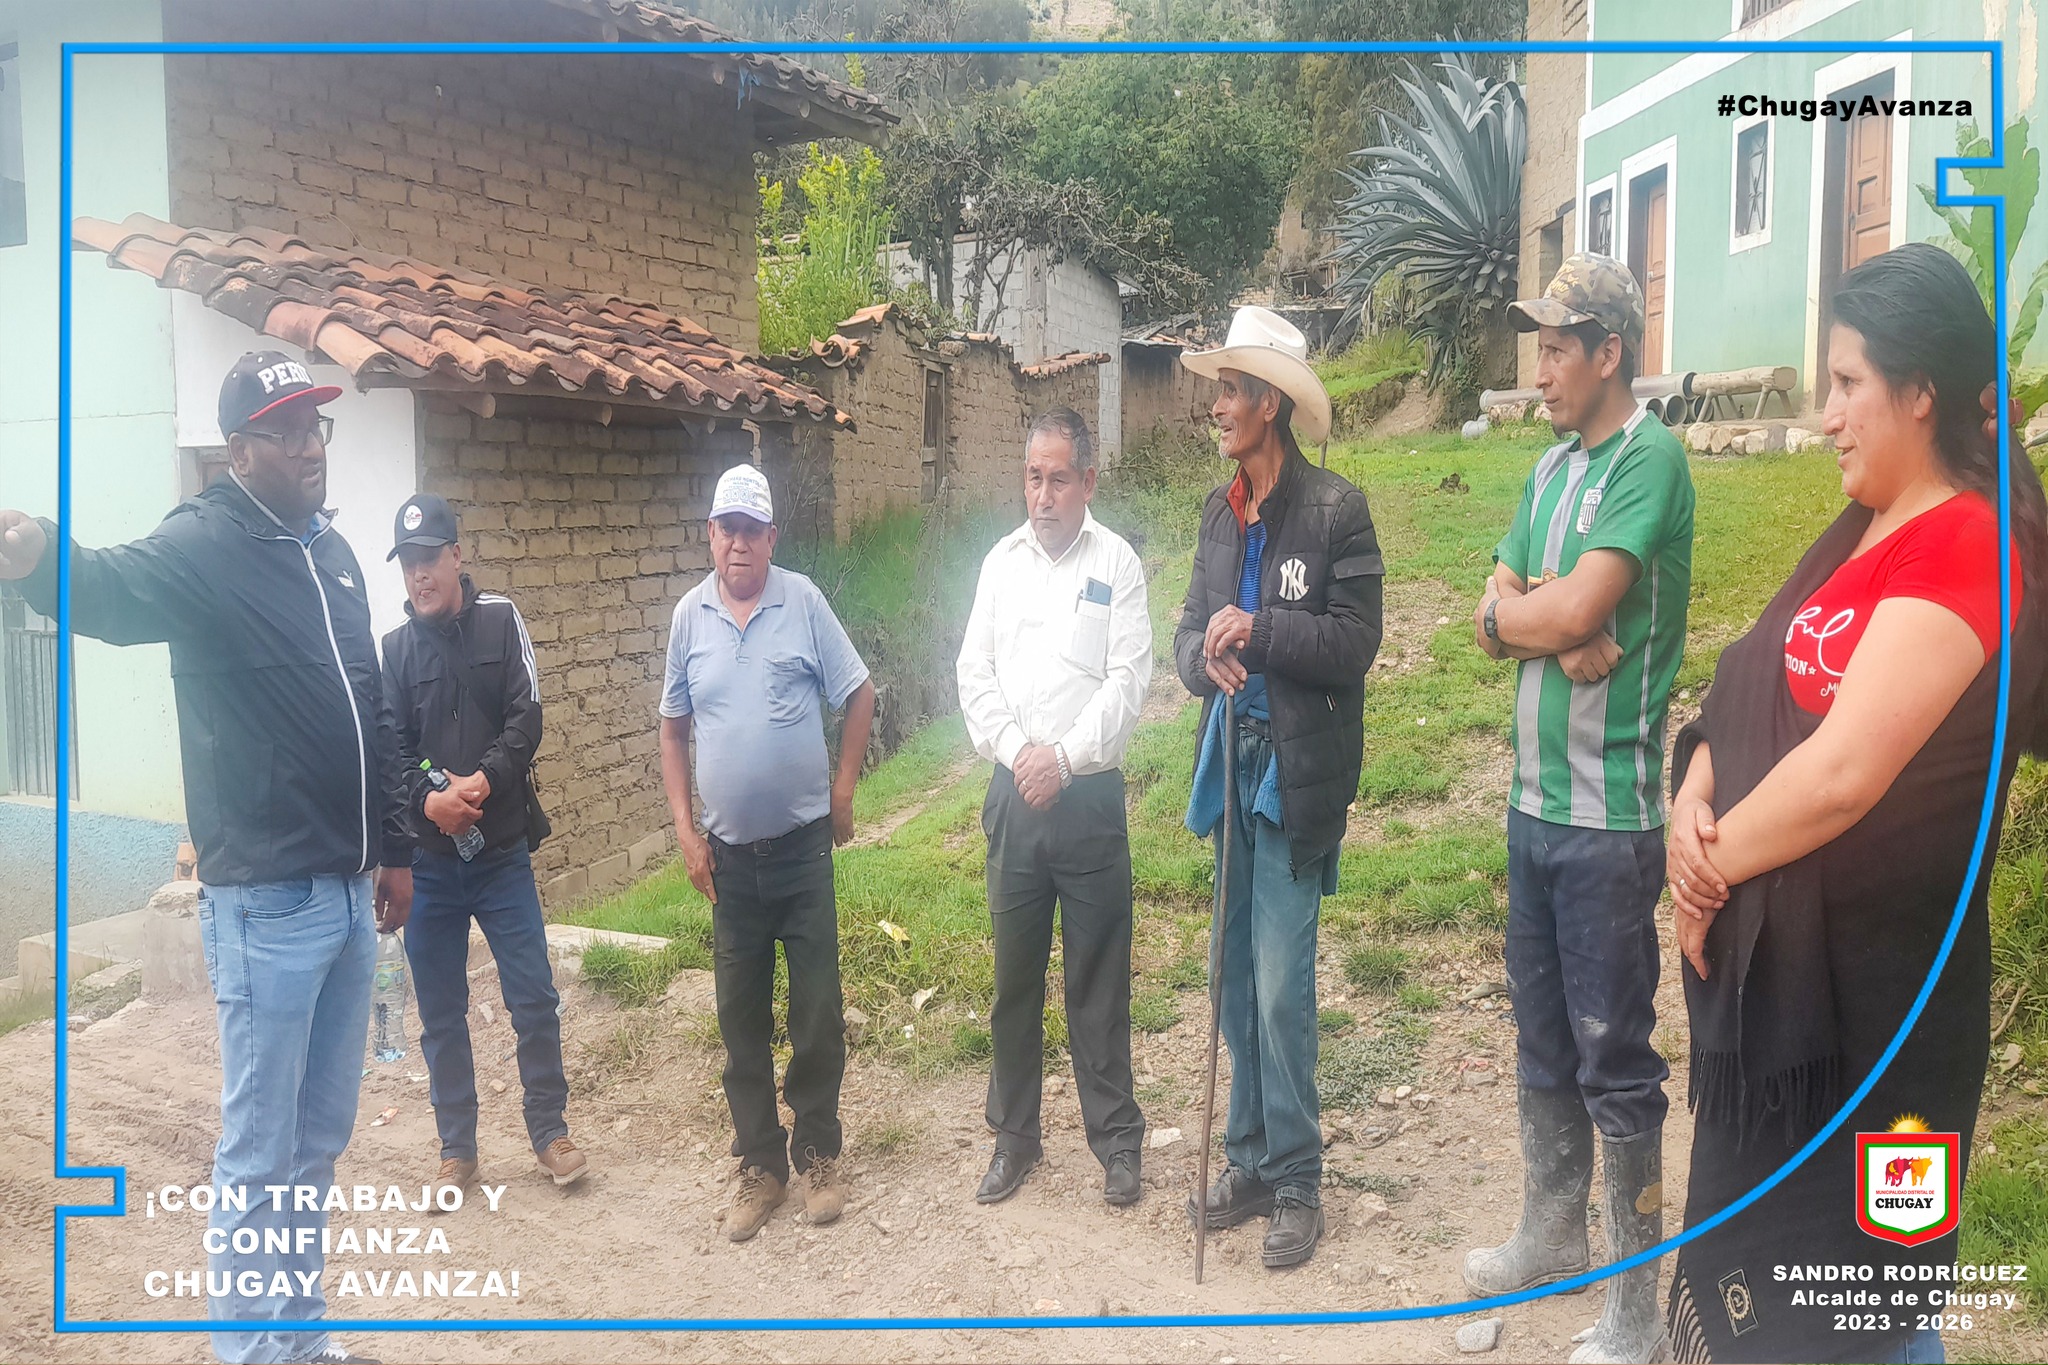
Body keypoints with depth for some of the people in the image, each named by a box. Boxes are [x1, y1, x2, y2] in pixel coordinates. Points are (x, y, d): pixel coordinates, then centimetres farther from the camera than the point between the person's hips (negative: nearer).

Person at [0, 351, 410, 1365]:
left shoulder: (333, 550, 12)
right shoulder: (205, 546, -10)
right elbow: (114, 589, -33)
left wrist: (394, 849, 19)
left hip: (350, 891, 7)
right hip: (267, 901, -7)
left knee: (322, 1135, 17)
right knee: (260, 1152, 3)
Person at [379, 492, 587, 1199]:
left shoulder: (500, 620, 1)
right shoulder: (393, 646, 4)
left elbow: (527, 719, -7)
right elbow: (387, 745, -2)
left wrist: (483, 781, -21)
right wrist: (426, 798, -20)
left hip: (502, 853, -1)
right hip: (426, 861, 1)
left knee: (534, 999, 3)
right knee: (440, 1013, 10)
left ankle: (549, 1130, 20)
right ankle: (457, 1150, 23)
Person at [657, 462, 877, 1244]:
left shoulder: (803, 601, -6)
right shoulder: (690, 615, 2)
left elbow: (859, 695, 1)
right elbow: (674, 726, 9)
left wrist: (843, 791, 0)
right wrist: (685, 830, 3)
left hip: (803, 844, -2)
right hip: (728, 852, 2)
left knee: (818, 1011, 5)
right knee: (741, 1017, 10)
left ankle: (818, 1155, 23)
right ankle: (759, 1165, 24)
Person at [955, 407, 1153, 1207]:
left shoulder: (1117, 562, 0)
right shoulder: (1001, 561, 10)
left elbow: (1128, 679, -6)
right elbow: (975, 673, 7)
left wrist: (1065, 757, -14)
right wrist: (1016, 751, -7)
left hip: (1089, 795, -3)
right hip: (1012, 796, 3)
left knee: (1099, 977, 3)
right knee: (1015, 975, 10)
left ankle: (1117, 1140, 16)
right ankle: (1014, 1136, 23)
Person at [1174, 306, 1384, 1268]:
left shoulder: (1336, 511, -8)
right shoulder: (1220, 512, 11)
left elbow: (1355, 641, -12)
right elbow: (1191, 631, 13)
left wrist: (1257, 630, -19)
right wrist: (1205, 656, -9)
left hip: (1299, 778, -7)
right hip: (1233, 765, 7)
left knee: (1281, 991, -4)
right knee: (1238, 984, 13)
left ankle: (1297, 1185, 12)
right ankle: (1250, 1164, 27)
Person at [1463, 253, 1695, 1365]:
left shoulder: (1649, 460, -13)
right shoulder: (1549, 469, 12)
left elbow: (1577, 607, -23)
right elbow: (1496, 619, 7)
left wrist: (1511, 612, -4)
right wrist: (1553, 633, -12)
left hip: (1608, 813, -8)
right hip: (1533, 801, 8)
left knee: (1613, 1053, 1)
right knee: (1541, 1034, 18)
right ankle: (1551, 1236, 36)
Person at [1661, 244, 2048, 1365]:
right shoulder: (1859, 534, 11)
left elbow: (1844, 770, -26)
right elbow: (1754, 690, 11)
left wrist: (1713, 867, -12)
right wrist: (1694, 800, -8)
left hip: (1872, 985, -9)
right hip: (1772, 958, 9)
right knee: (1760, 1249, 21)